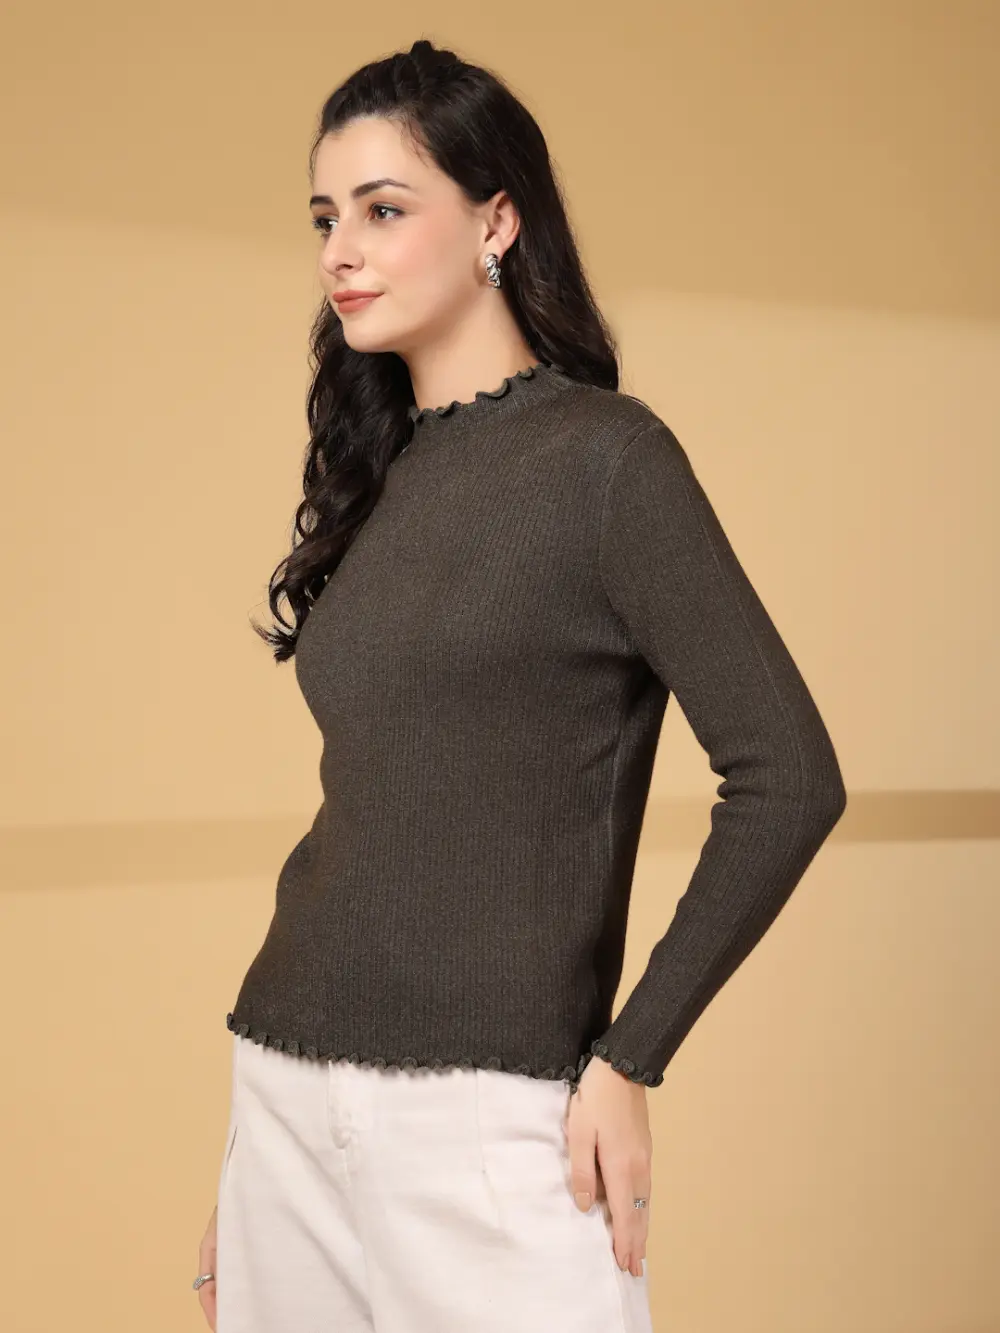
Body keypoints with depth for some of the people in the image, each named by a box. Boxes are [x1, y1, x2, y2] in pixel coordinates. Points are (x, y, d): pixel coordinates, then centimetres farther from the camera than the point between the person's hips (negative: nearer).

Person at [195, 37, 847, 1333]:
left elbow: (788, 778, -12)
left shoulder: (602, 454, -8)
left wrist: (627, 1063, -10)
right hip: (287, 1095, 6)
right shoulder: (376, 473, 11)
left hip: (483, 1122, -6)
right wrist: (256, 1143, 16)